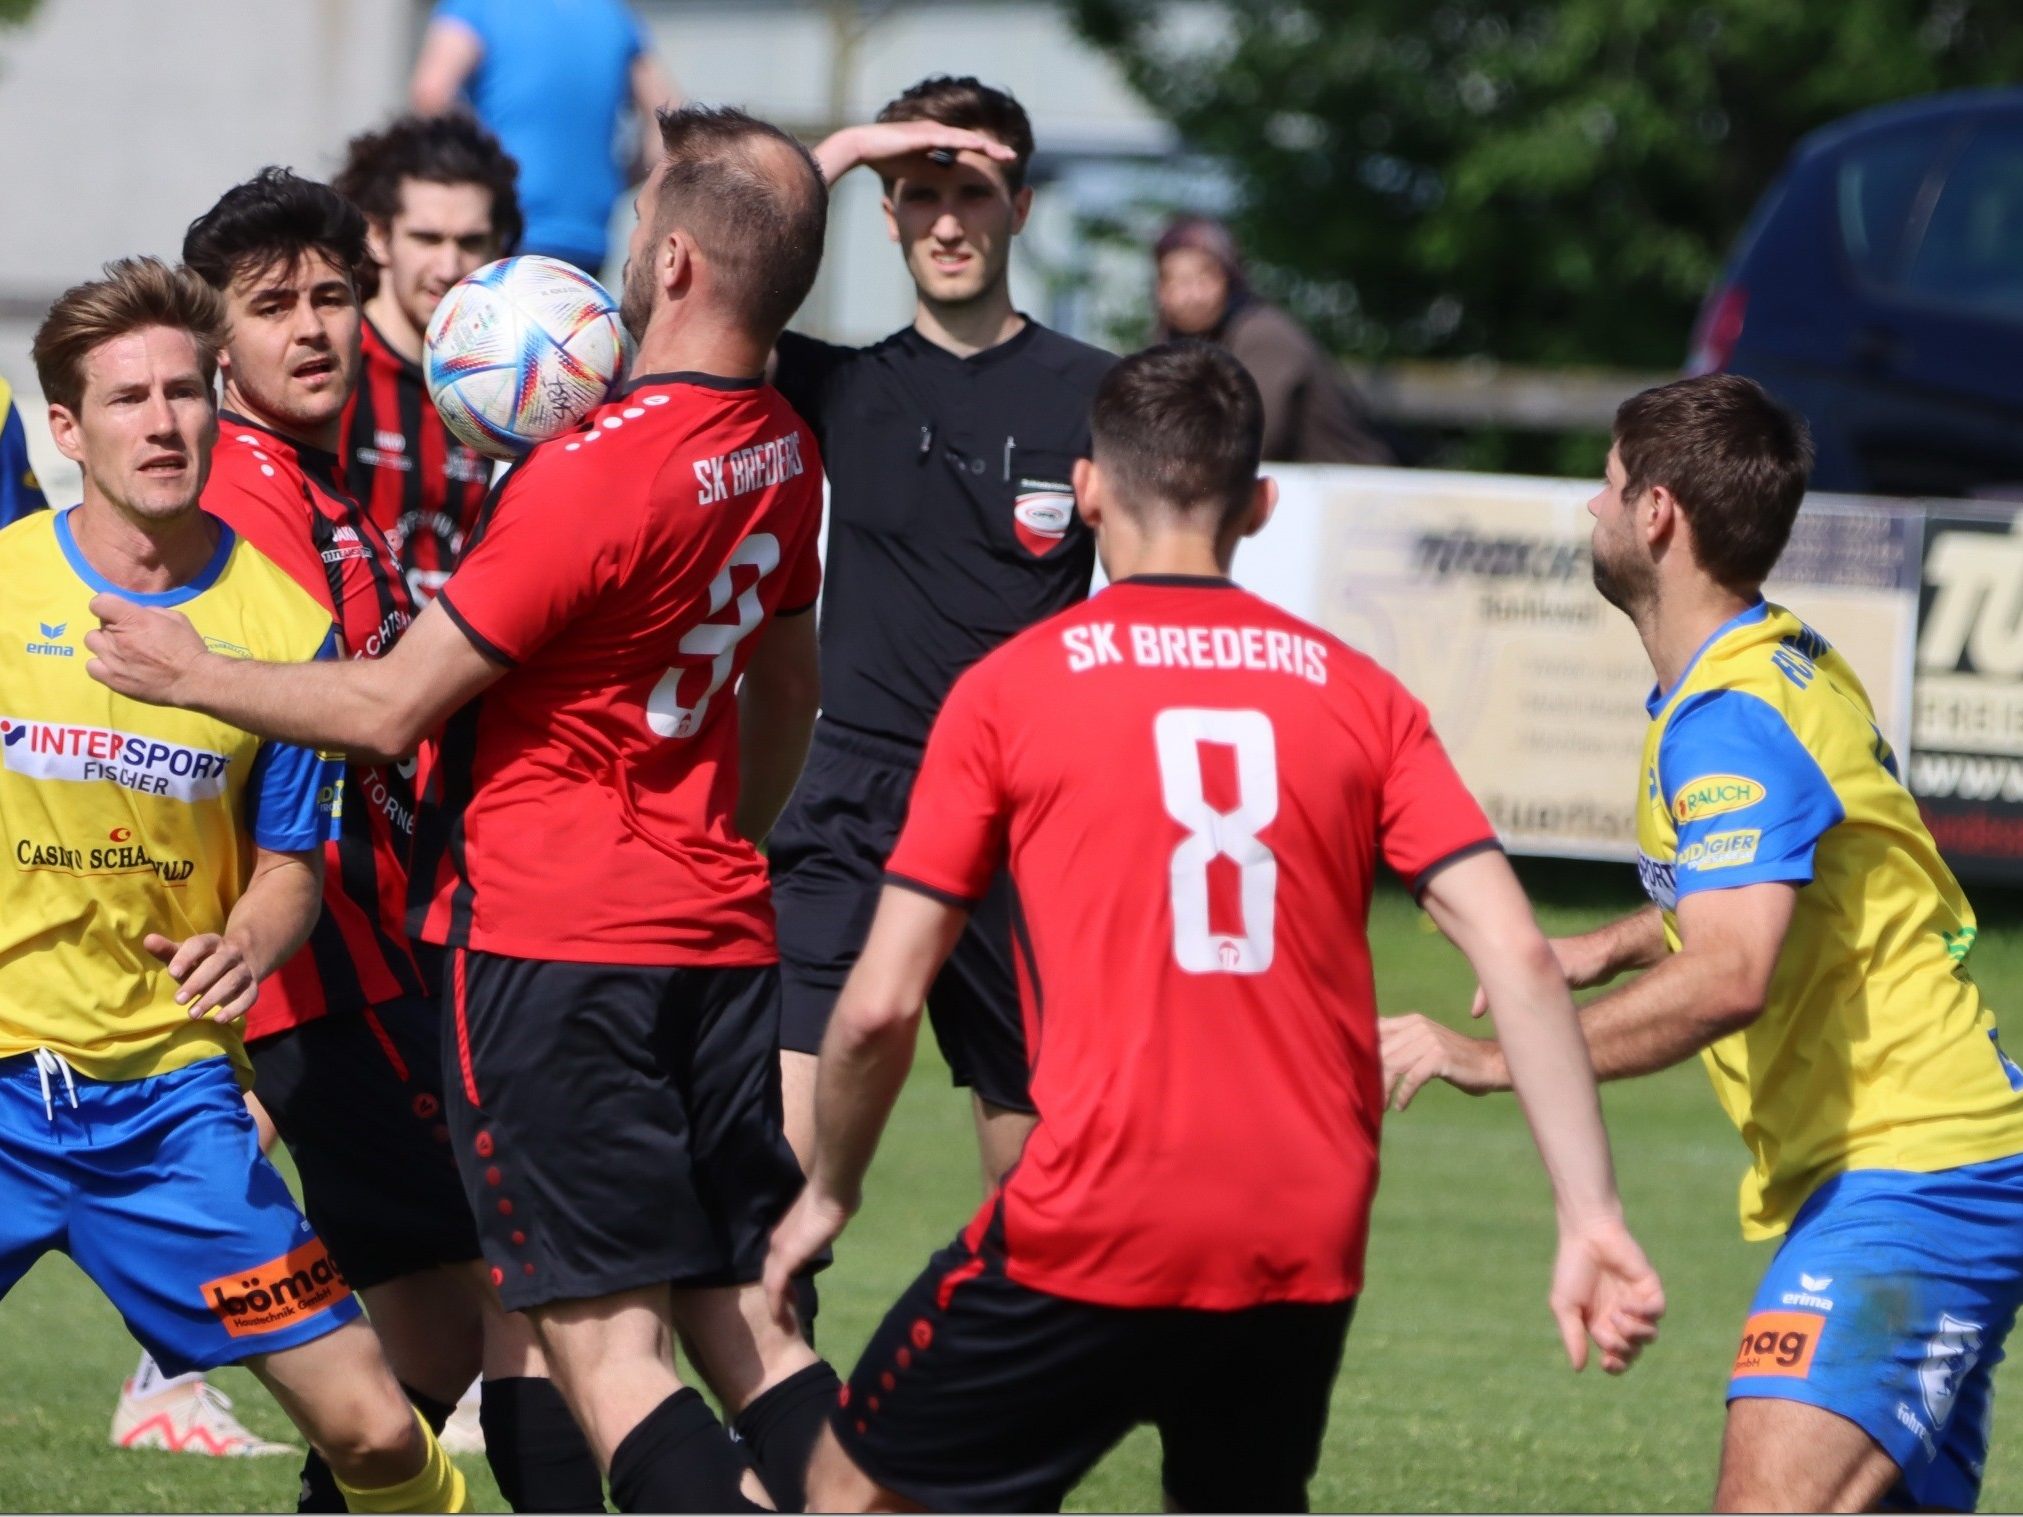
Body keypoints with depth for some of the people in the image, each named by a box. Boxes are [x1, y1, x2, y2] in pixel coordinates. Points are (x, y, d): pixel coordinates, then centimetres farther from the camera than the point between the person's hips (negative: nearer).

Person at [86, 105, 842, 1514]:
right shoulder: (783, 457, 6)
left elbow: (391, 707, -13)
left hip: (551, 935, -8)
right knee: (746, 1321, 8)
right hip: (718, 930, 8)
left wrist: (190, 673, 2)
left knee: (606, 1335, -7)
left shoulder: (595, 471, -19)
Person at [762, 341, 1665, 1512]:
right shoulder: (1360, 696, 9)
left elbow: (881, 1005, 1)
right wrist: (1592, 1219, -2)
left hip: (1094, 1232, -3)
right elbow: (1520, 958, -1)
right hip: (1308, 1247, 3)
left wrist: (830, 1195, 17)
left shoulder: (1009, 690, 2)